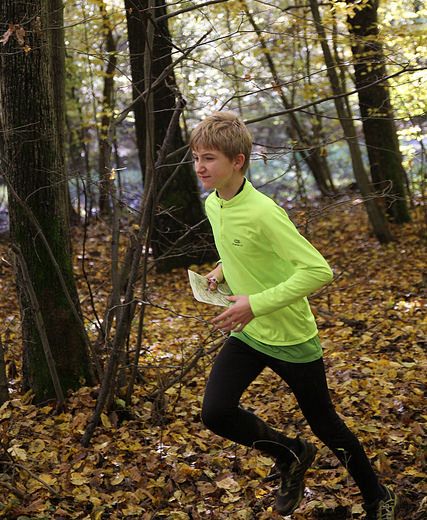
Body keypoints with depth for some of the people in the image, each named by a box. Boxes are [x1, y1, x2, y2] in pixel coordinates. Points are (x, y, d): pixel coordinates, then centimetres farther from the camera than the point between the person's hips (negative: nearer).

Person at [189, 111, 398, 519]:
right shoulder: (212, 204, -1)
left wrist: (257, 304, -30)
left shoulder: (262, 212, -26)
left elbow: (318, 270, -30)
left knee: (325, 426, 9)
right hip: (246, 334, 7)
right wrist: (223, 269, 1)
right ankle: (291, 455, 16)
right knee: (215, 413, -12)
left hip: (291, 339, -6)